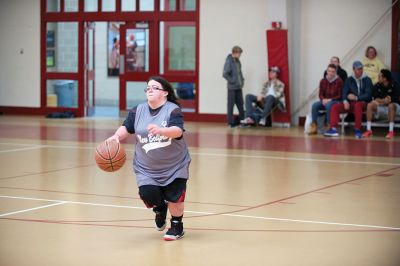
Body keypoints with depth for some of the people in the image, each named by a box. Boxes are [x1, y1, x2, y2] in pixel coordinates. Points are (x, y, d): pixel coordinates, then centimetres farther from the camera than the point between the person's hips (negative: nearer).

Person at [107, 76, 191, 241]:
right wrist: (117, 136, -23)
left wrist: (160, 130, -47)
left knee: (174, 198, -2)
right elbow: (126, 128, -1)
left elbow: (178, 131, -29)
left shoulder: (173, 110, -14)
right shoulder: (138, 111, -1)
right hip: (146, 168, 3)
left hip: (174, 167, -3)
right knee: (148, 196, -13)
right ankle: (160, 208, 25)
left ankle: (177, 226, 28)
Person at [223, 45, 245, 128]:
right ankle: (231, 122, 5)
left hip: (239, 87, 7)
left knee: (240, 104, 9)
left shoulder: (237, 61, 11)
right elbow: (225, 74, -17)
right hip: (232, 87, -7)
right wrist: (232, 81, -13)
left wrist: (242, 80, 11)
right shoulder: (229, 61, -12)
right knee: (231, 105, 0)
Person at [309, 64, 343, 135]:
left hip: (335, 101, -4)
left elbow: (340, 95, -9)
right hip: (325, 101, 5)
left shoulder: (339, 81, -10)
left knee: (328, 105, -38)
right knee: (314, 105, -24)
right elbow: (321, 94, 8)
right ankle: (314, 127, -24)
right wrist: (323, 99, -15)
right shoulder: (323, 81, 3)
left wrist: (330, 100, -19)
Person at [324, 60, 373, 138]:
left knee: (357, 105, -40)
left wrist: (356, 98, -22)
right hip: (351, 103, 4)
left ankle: (357, 130, -36)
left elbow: (368, 95, -8)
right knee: (334, 107, -16)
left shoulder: (367, 80, 1)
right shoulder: (349, 80, 12)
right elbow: (344, 92, 5)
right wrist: (345, 101, -16)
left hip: (363, 103, -4)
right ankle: (333, 129, -22)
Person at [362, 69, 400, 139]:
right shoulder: (377, 86, -4)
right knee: (370, 105, -22)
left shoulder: (394, 86, -14)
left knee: (391, 105, -38)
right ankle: (368, 130, -23)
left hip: (393, 106, -4)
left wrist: (380, 101, -22)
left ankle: (391, 131, -36)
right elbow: (375, 99, -5)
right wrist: (384, 100, -20)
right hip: (381, 108, 4)